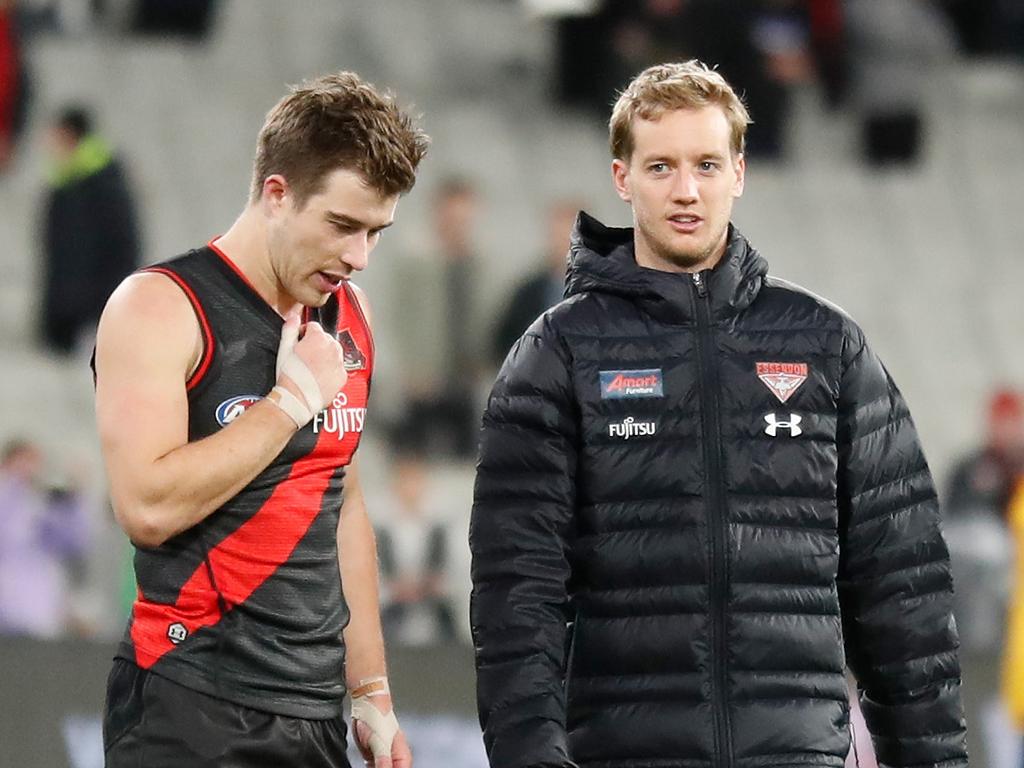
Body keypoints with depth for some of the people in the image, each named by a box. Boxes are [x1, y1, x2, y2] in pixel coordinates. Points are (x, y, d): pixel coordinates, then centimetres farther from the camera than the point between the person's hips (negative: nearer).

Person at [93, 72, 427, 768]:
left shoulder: (349, 317, 14)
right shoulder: (163, 307, -8)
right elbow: (149, 508, -20)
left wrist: (372, 695, 19)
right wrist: (293, 400, -13)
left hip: (312, 710, 6)